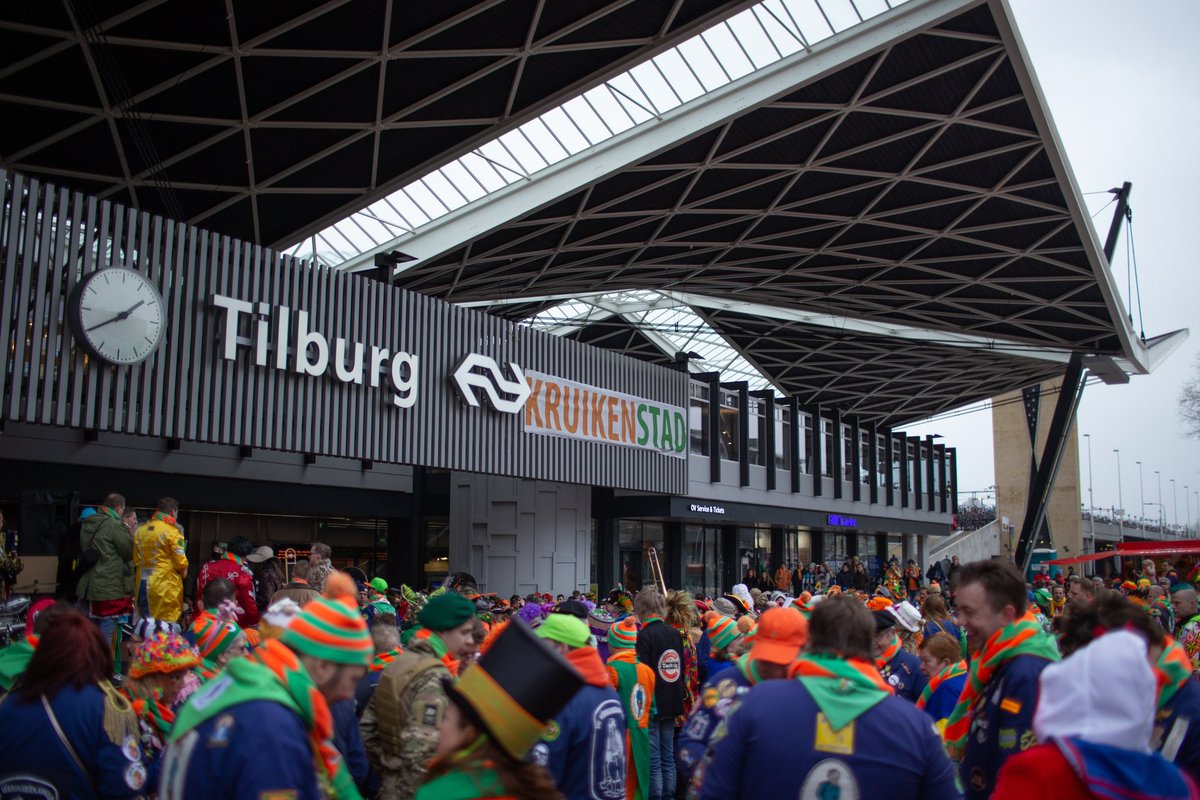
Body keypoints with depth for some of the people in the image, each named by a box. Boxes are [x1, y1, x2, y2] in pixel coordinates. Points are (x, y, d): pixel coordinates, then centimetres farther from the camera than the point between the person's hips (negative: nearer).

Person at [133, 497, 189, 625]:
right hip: (166, 587, -6)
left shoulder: (140, 530, 9)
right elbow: (180, 562, -11)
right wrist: (184, 573, 8)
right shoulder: (172, 531, -11)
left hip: (143, 585, 6)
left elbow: (136, 561, 11)